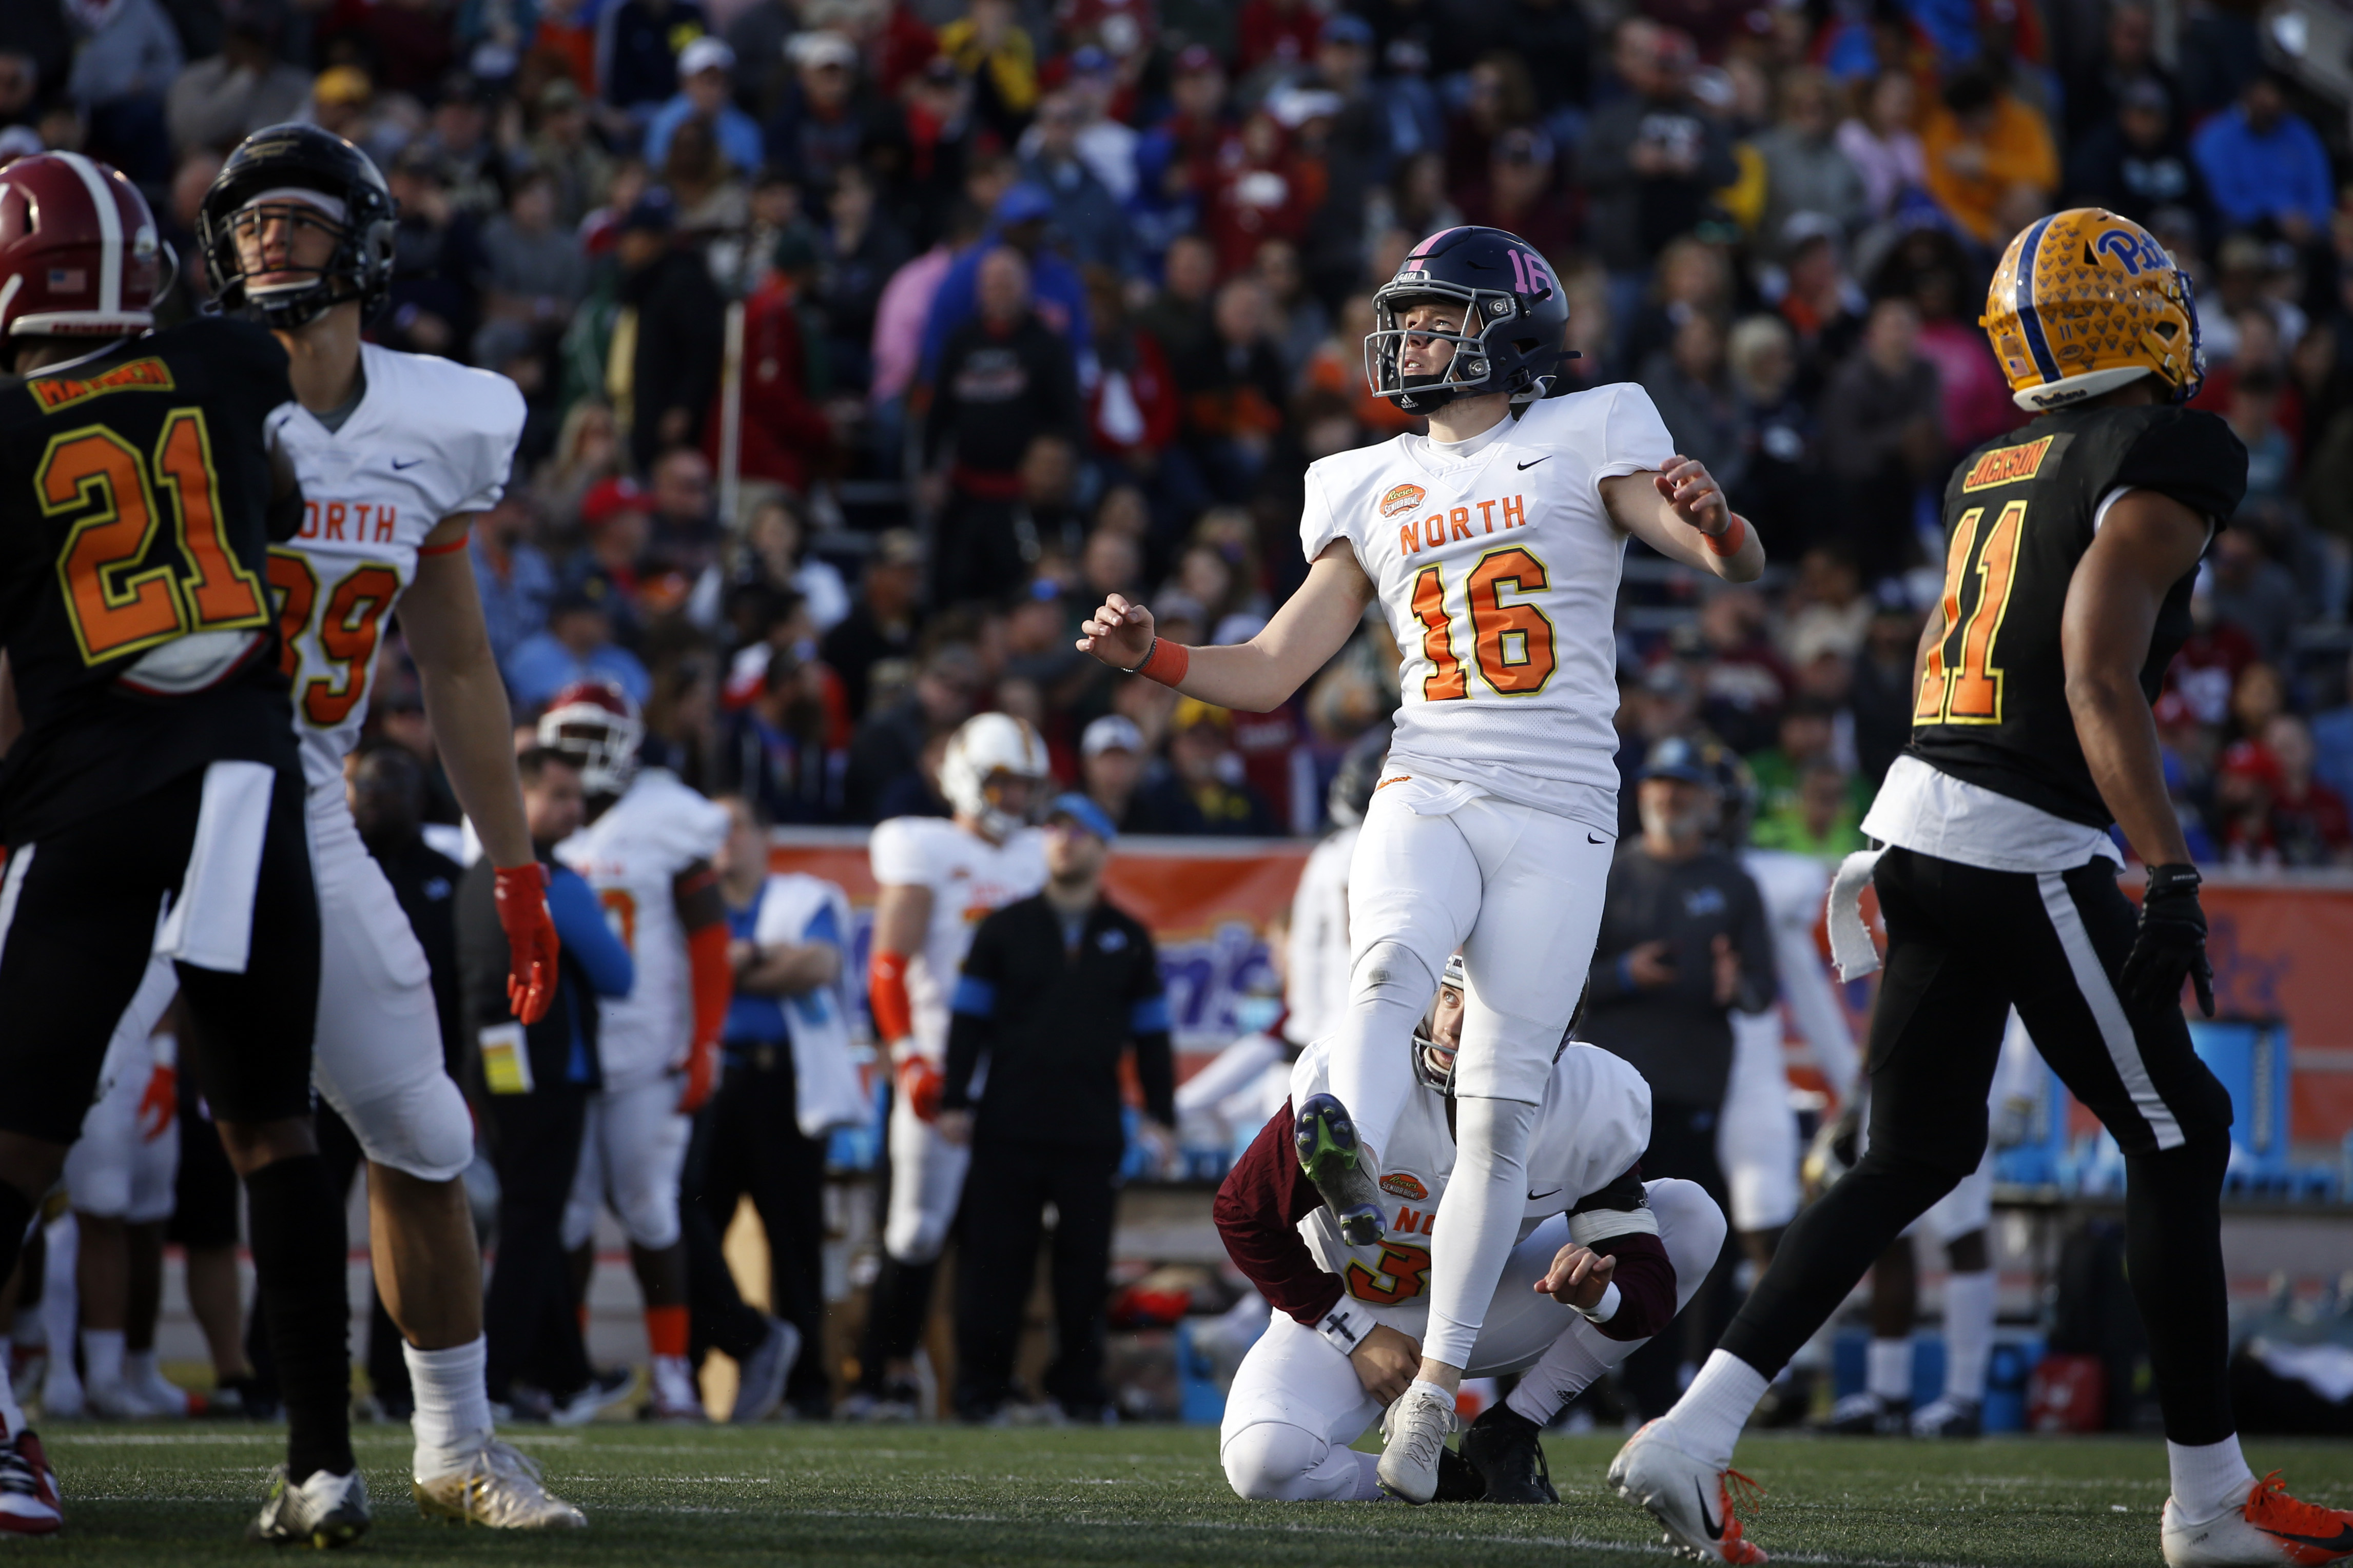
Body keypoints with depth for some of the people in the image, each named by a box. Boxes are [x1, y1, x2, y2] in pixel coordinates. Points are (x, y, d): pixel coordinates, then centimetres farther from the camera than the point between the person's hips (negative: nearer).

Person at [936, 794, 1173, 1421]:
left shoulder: (1127, 940, 12)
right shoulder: (1006, 929, 8)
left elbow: (1151, 1033, 15)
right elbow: (969, 1018, 7)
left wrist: (1160, 1116, 9)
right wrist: (954, 1100, 1)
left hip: (1092, 1133, 1)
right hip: (1009, 1128, -1)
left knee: (1085, 1262, 1)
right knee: (994, 1258, -2)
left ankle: (1078, 1386, 9)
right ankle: (981, 1385, 3)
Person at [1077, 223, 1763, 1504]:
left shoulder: (1585, 440, 5)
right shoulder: (1371, 490, 17)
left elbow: (1740, 566, -4)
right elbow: (1270, 672, 17)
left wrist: (1706, 518, -28)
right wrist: (1150, 657, -2)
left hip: (1557, 819, -2)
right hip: (1425, 796, 2)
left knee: (1499, 1111, -4)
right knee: (1390, 961, -32)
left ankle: (1435, 1389, 1)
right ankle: (1349, 1159, -60)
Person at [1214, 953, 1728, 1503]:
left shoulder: (1595, 1108, -22)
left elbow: (1649, 1286, -19)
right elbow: (1246, 1214, -13)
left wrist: (1597, 1297, -44)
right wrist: (1357, 1335, -14)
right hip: (1345, 1311, -3)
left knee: (1693, 1218, -15)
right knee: (1263, 1461, -34)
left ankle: (1509, 1435, -9)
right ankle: (1432, 1480, -2)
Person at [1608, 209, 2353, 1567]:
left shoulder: (1993, 472, 16)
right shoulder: (2164, 462, -9)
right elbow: (2101, 685, -20)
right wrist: (2173, 877, -23)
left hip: (1922, 815, 8)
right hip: (2025, 852, -8)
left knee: (1917, 1156, 10)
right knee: (2179, 1137, 5)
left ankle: (1695, 1437, -2)